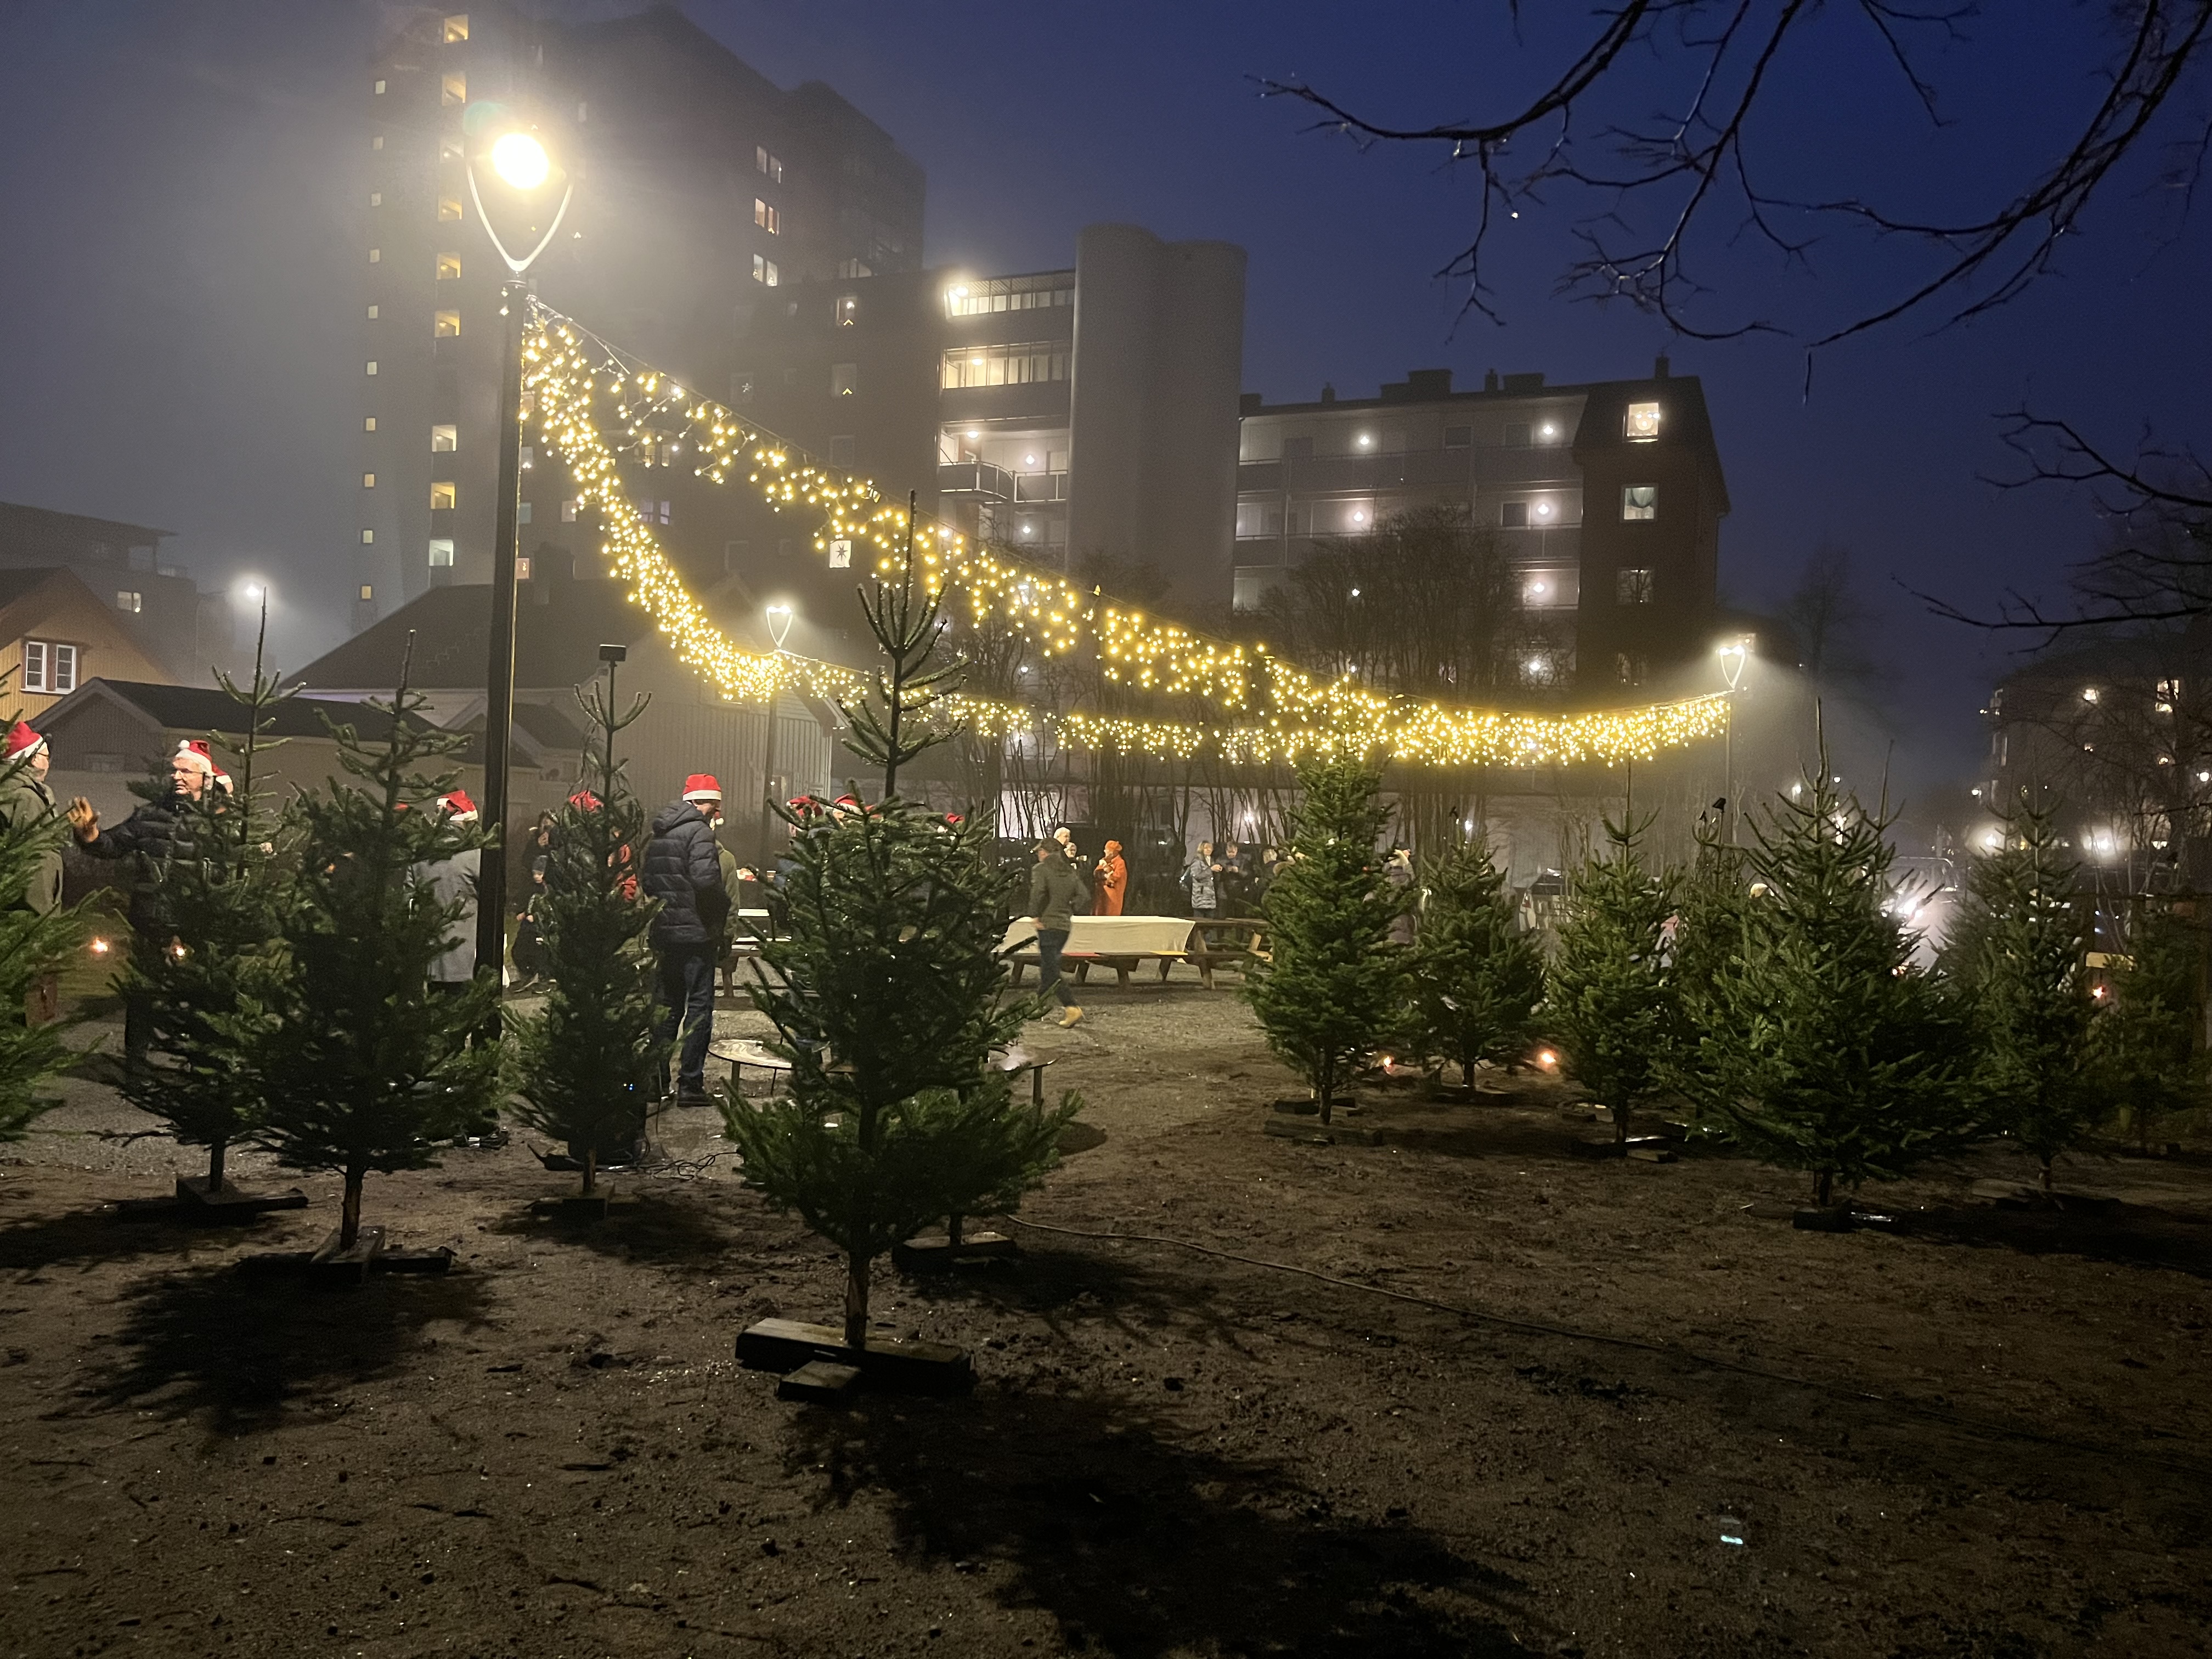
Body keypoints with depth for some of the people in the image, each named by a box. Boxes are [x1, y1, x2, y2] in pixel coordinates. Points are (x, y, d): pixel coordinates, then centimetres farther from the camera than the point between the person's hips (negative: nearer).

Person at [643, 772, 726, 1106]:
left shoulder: (658, 834, 13)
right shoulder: (699, 831, -12)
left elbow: (647, 881, 14)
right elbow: (705, 879, -23)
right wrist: (725, 904, -7)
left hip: (663, 931, 8)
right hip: (695, 931, -8)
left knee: (668, 1006, 14)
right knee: (699, 1005, -1)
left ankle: (657, 1081, 16)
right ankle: (690, 1084, -2)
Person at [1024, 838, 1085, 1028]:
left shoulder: (1041, 869, -7)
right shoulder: (1070, 871, 13)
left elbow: (1038, 893, -22)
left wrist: (1034, 916, -14)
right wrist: (1071, 913, 13)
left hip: (1048, 924, -7)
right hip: (1065, 924, 7)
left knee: (1051, 971, -7)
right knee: (1046, 965, 20)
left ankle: (1071, 1007, -19)